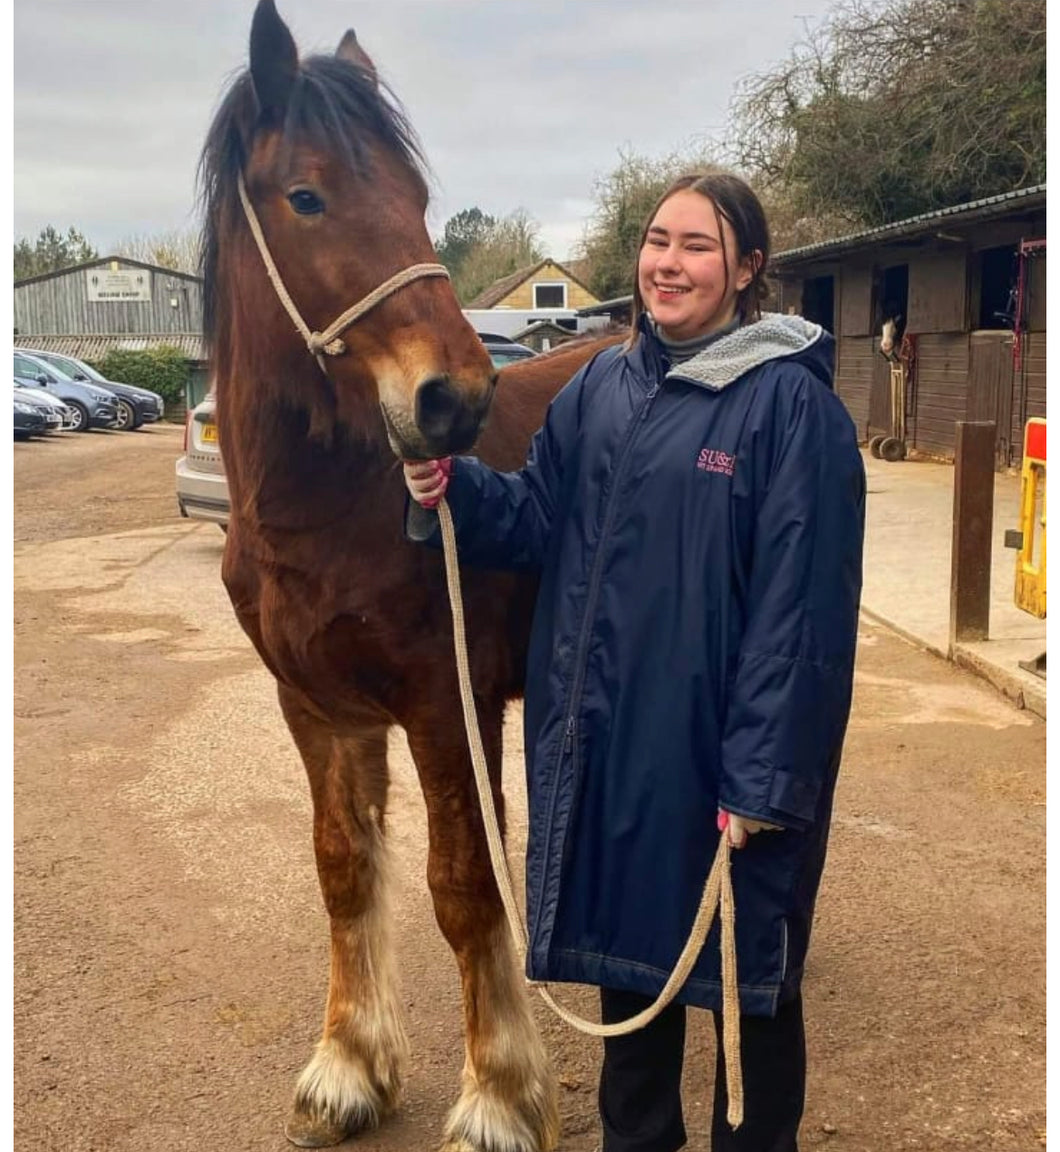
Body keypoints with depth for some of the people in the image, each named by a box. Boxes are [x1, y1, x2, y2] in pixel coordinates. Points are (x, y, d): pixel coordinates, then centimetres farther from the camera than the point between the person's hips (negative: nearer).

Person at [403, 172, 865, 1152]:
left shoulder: (790, 403, -14)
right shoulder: (603, 386, 6)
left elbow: (801, 610, -17)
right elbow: (539, 519, 10)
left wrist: (764, 778, -18)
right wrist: (453, 488, -10)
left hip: (722, 743, -6)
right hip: (607, 736, 6)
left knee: (746, 967, 12)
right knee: (627, 938, 21)